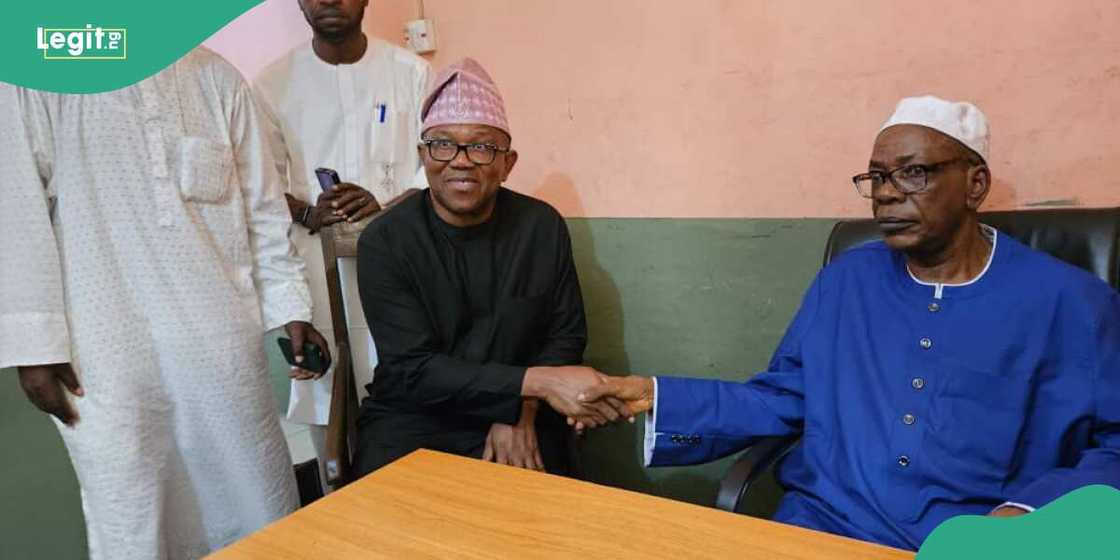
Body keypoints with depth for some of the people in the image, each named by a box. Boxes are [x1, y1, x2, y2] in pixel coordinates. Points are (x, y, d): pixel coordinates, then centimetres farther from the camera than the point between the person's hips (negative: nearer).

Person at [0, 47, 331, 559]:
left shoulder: (216, 77, 9)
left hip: (222, 338, 2)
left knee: (257, 506, 10)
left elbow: (262, 206, 8)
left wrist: (289, 307, 4)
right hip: (108, 352, -1)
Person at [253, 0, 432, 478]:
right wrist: (307, 214, -13)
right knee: (323, 388, 3)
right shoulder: (274, 82, 6)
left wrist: (387, 207, -16)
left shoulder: (411, 71, 3)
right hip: (317, 261, 1)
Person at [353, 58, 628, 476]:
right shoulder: (384, 242, -11)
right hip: (411, 420, 0)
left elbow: (566, 334, 3)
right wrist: (536, 381, -26)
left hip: (517, 419, 1)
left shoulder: (543, 226, -5)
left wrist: (523, 410, -13)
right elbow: (413, 370, -16)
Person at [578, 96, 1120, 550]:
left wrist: (1031, 515, -17)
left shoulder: (1068, 302, 0)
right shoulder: (845, 280, 8)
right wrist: (656, 398, -1)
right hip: (824, 527, 2)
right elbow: (781, 399, 9)